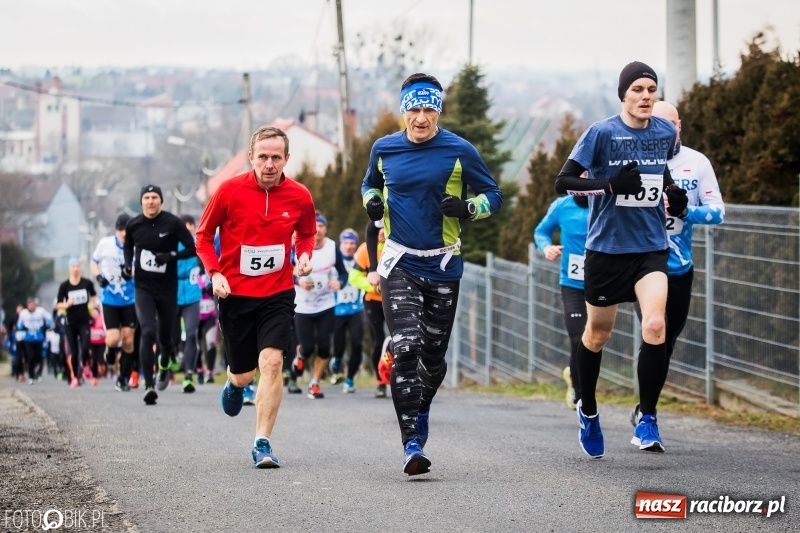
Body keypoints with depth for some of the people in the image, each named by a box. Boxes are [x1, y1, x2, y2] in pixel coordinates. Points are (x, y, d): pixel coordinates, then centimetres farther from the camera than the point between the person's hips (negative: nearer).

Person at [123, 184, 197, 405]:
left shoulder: (173, 223, -9)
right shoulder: (133, 225, 0)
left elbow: (192, 248, -6)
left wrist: (171, 256, -22)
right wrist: (128, 265, 3)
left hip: (167, 288, 0)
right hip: (143, 288, 0)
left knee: (165, 335, 12)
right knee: (148, 333, -16)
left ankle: (165, 366, 47)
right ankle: (149, 385, -17)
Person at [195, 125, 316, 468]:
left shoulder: (299, 197, -4)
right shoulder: (229, 191, -9)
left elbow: (306, 234, 16)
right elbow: (204, 235, 3)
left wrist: (304, 256, -5)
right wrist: (214, 272, -11)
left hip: (278, 293, 0)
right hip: (235, 294, 0)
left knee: (272, 361, -19)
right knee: (243, 373, 9)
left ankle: (263, 444, -13)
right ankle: (235, 384, 50)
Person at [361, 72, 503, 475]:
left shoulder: (459, 151, -5)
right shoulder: (384, 149, 2)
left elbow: (493, 195, 3)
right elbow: (370, 183, 22)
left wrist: (467, 208, -17)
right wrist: (372, 202, -1)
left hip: (444, 266, 0)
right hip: (399, 264, 0)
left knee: (434, 355, 10)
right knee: (406, 349, -17)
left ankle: (420, 411, 42)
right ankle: (412, 445, -18)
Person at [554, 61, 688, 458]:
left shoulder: (666, 132, 3)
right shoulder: (601, 133, -10)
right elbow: (563, 182, -13)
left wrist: (673, 194, 4)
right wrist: (610, 184, -27)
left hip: (651, 247, 2)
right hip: (607, 247, -2)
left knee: (655, 326, -19)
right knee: (598, 335, 12)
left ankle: (647, 421, -9)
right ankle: (588, 411, 36)